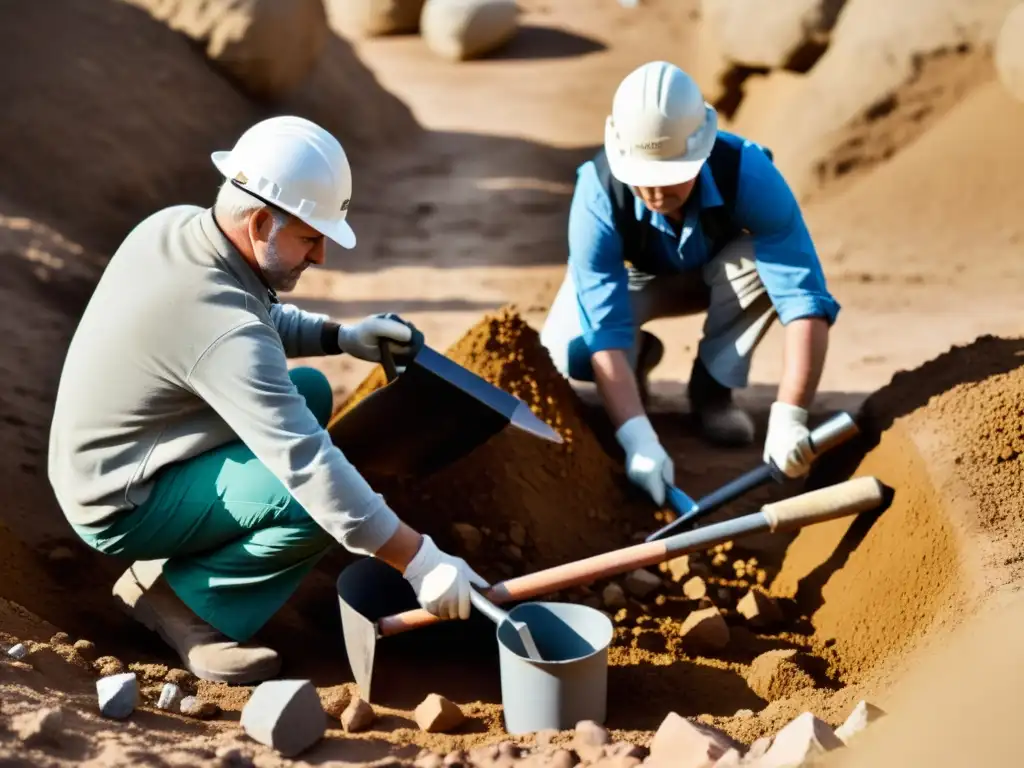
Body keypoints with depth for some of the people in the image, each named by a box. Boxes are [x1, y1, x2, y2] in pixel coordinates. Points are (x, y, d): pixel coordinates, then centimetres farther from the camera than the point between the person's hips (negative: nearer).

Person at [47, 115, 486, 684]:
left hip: (106, 461, 9)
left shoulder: (173, 226, -4)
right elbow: (309, 466, -34)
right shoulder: (226, 330, -31)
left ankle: (186, 557, 11)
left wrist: (343, 336, 0)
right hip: (122, 508, -9)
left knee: (309, 394, 12)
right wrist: (418, 560, -31)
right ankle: (179, 595, -3)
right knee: (319, 497, -23)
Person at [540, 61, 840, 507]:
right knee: (566, 350, -30)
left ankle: (712, 386, -9)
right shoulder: (598, 194, -37)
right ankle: (637, 358, 7)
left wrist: (788, 418, -55)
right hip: (636, 277, 0)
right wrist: (638, 439, -53)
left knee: (760, 262, -36)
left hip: (722, 271, 0)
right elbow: (604, 330, -40)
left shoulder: (749, 173, -38)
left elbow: (804, 298, -43)